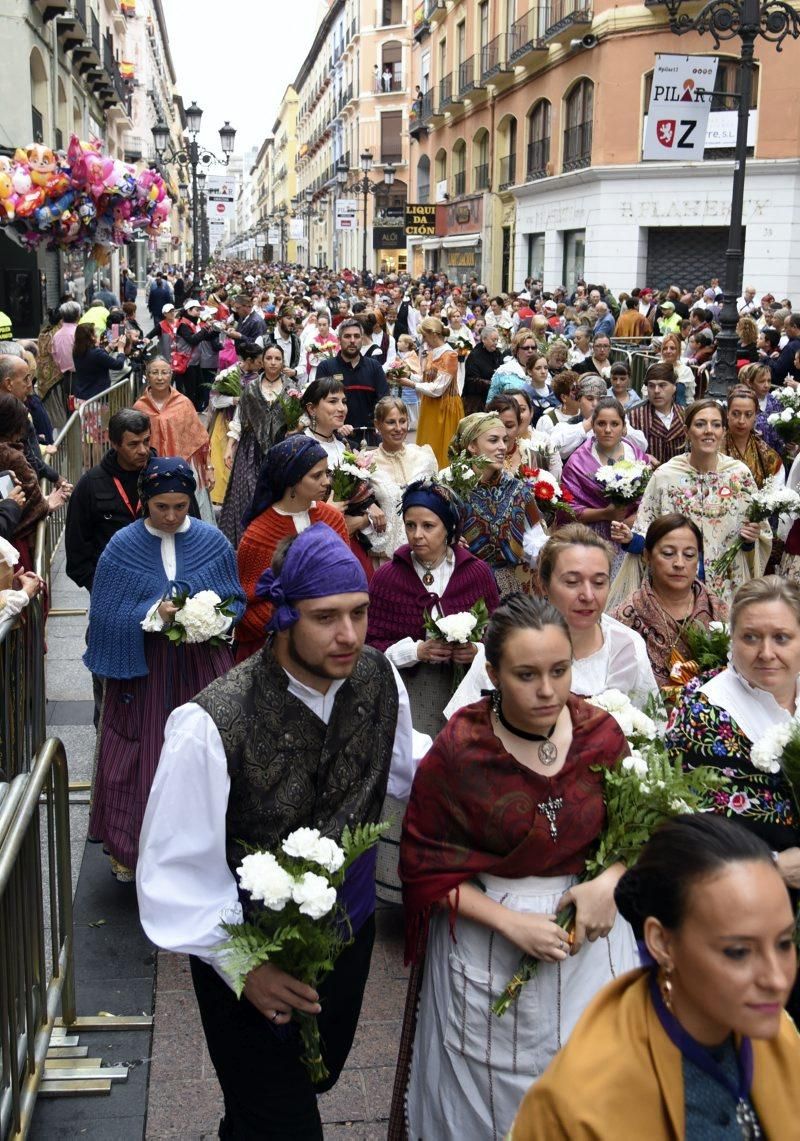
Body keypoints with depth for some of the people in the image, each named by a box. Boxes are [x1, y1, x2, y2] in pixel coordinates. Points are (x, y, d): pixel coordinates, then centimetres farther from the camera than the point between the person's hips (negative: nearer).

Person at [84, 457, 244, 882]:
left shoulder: (213, 542, -1)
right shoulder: (123, 546, -5)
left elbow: (236, 602, 6)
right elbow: (107, 615, -5)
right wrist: (155, 614, -19)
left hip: (201, 670, 1)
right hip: (141, 670, -1)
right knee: (139, 760, 5)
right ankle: (130, 847, 23)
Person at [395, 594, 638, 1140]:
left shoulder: (600, 733, -7)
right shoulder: (456, 752, -15)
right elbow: (426, 868, -9)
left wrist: (610, 882, -15)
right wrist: (510, 922, -17)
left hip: (589, 929, 3)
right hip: (488, 943, -2)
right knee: (495, 1096, 14)